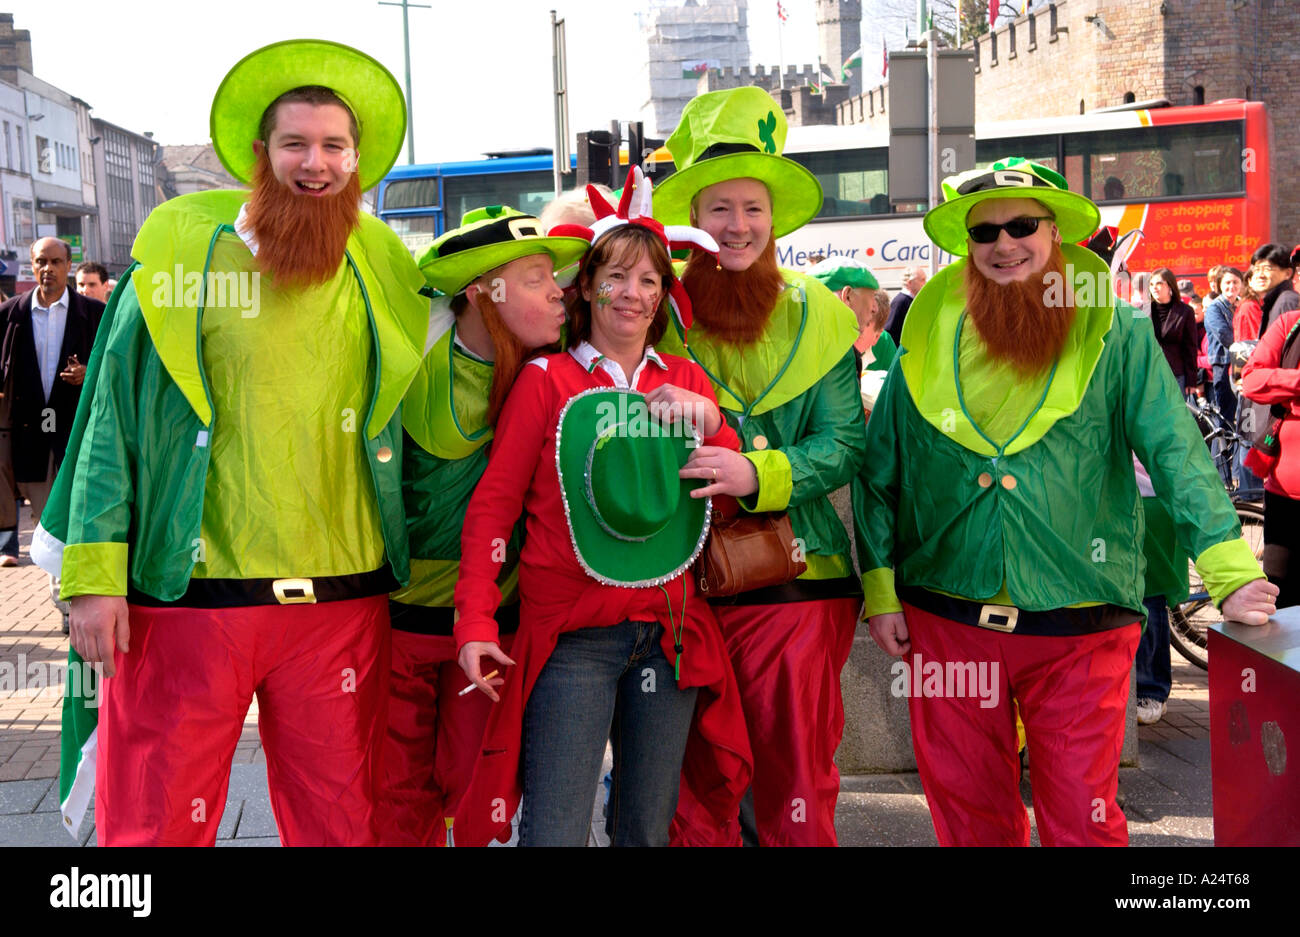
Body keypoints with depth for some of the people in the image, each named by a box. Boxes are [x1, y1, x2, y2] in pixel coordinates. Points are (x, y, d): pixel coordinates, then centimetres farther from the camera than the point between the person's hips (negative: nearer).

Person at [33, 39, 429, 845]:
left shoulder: (385, 272, 8)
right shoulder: (182, 253, 0)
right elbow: (113, 420, -1)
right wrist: (95, 573, -5)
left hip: (342, 601, 3)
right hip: (187, 596, -2)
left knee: (340, 819, 14)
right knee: (154, 823, 8)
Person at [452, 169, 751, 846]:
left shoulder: (685, 383, 10)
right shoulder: (547, 379, -1)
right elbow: (493, 503, -3)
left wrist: (711, 426, -6)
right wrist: (475, 622, -10)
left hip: (669, 633, 4)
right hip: (571, 637, -4)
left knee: (647, 831, 15)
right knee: (554, 833, -5)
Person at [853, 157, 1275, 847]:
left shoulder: (1114, 334, -2)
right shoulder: (930, 337, 3)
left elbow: (1176, 453, -8)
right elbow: (878, 468, 7)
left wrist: (1230, 571, -20)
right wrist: (879, 587, 2)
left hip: (1081, 631, -2)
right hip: (948, 623, 2)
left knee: (1081, 818, 8)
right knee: (966, 810, 16)